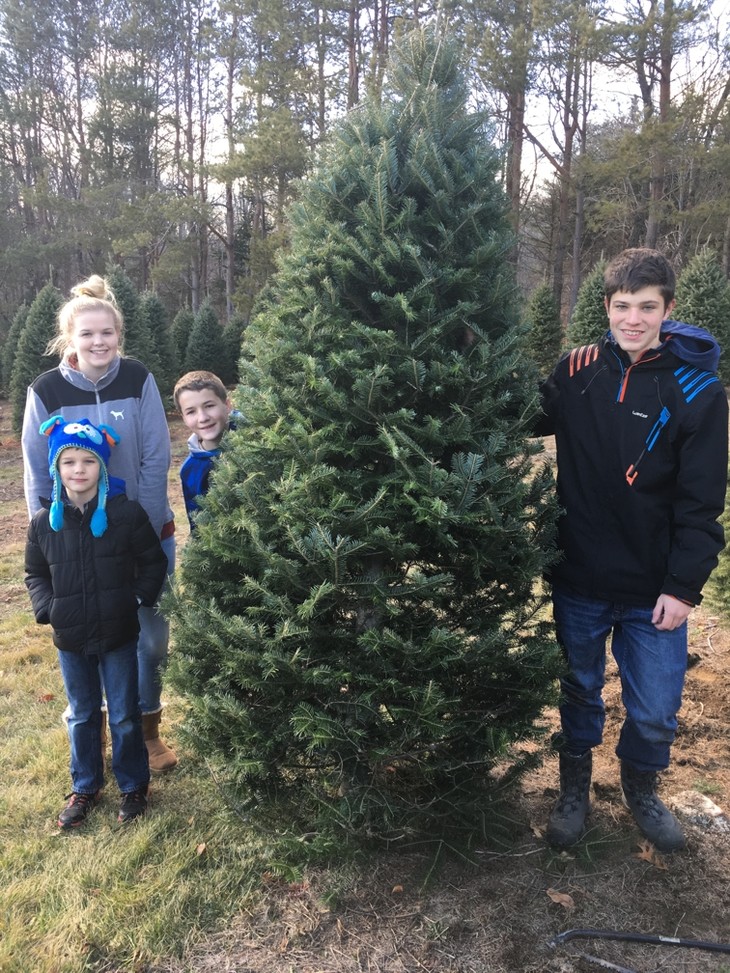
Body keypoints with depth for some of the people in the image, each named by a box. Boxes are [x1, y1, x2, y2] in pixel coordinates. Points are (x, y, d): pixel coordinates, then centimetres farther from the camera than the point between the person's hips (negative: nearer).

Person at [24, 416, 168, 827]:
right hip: (70, 638, 3)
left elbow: (153, 562, -2)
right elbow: (36, 573, 9)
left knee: (125, 716, 11)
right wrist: (47, 608, -5)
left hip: (118, 635, -2)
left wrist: (138, 599, -11)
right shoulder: (45, 521, -4)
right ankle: (86, 787, 38)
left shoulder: (127, 512, -13)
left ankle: (134, 785, 32)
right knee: (82, 716, 19)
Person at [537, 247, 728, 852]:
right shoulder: (578, 370, -3)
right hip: (579, 579, 2)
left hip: (654, 589, -1)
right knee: (580, 691, 19)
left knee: (655, 711, 10)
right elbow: (528, 422, 13)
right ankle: (575, 787, 43)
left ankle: (641, 786, 41)